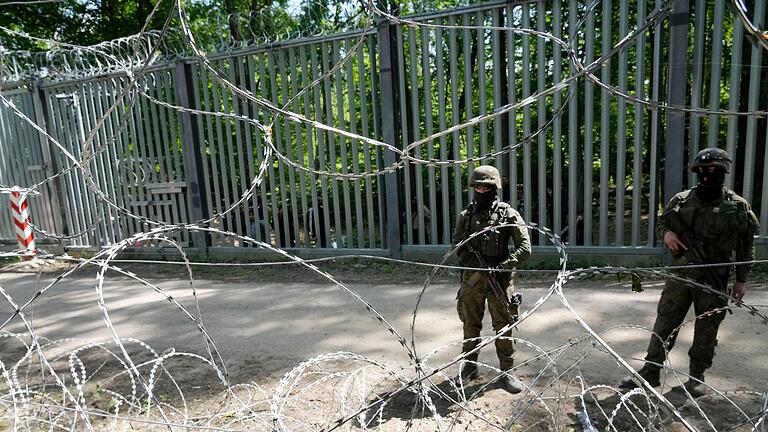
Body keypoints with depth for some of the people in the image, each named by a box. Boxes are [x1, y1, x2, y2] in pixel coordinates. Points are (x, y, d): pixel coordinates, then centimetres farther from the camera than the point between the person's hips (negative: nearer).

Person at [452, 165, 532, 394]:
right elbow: (456, 244, 8)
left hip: (499, 280, -3)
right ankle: (469, 366, 30)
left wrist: (502, 266, -17)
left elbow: (525, 248, -7)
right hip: (472, 279, 3)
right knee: (470, 325, 13)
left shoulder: (508, 214, -5)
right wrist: (471, 262, -10)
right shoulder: (466, 215, 5)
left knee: (504, 326, 6)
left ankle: (506, 371, 20)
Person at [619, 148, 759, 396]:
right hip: (680, 275, 1)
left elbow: (746, 247, 5)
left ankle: (697, 376, 27)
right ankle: (650, 372, 13)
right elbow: (662, 222, 16)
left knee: (706, 329, 10)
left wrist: (741, 280, 4)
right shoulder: (681, 200, 2)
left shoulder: (738, 207, -2)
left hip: (714, 280, -1)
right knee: (665, 324, 4)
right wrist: (666, 233, -8)